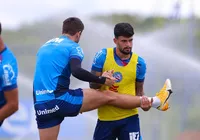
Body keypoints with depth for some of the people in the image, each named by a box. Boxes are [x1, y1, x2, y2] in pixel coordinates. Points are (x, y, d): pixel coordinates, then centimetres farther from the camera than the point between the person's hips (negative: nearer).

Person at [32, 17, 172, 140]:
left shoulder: (44, 47, 21)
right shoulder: (73, 47, -1)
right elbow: (77, 71, -19)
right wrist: (102, 80, -12)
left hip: (41, 106, 7)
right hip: (60, 99, -7)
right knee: (108, 96, 3)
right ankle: (156, 101, 9)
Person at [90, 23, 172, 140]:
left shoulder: (139, 63, -3)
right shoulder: (103, 56, -6)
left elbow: (139, 91, 9)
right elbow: (92, 85, -1)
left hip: (129, 117, -1)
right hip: (105, 117, 1)